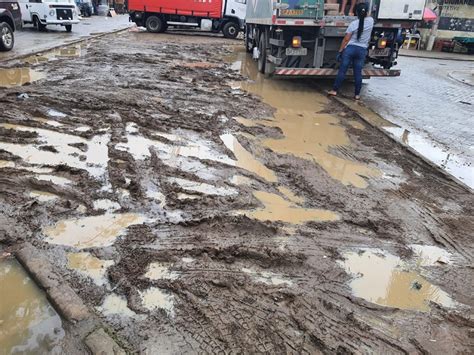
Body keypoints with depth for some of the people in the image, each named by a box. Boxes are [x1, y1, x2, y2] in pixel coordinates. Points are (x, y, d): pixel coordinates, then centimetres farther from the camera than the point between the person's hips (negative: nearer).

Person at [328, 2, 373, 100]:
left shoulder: (354, 23, -9)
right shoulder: (371, 21, 1)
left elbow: (346, 39, -8)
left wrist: (340, 51, -3)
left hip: (350, 48, -3)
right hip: (362, 50, 3)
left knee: (342, 71, 2)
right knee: (358, 73, 6)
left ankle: (334, 90, 7)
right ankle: (357, 94, 9)